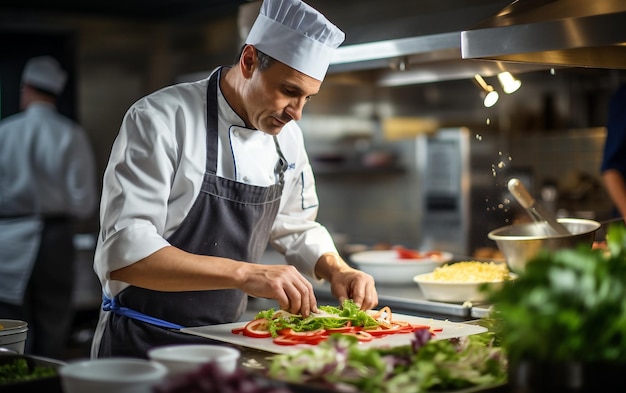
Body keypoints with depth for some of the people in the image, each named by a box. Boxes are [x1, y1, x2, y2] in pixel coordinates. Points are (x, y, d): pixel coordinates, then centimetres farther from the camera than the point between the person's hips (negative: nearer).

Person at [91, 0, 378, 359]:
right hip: (142, 344, -5)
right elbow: (124, 251, -25)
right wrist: (244, 273, -33)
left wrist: (337, 270, -2)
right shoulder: (160, 120, -16)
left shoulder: (287, 136, 4)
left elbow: (295, 228, 18)